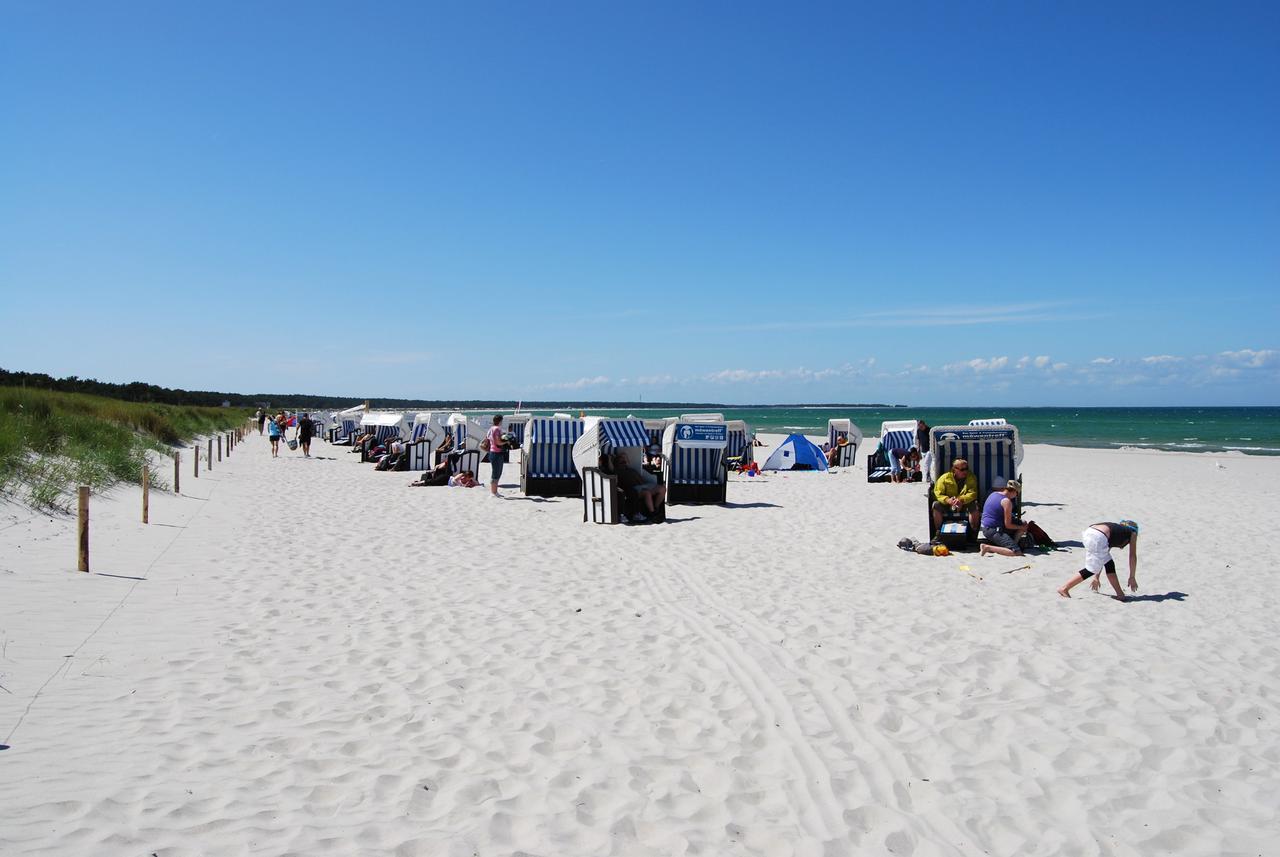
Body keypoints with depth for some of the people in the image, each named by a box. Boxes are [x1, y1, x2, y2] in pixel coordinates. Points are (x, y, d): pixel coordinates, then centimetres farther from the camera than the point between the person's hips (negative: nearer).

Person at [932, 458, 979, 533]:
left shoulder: (972, 478, -5)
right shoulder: (945, 478, -7)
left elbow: (973, 493, -16)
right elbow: (937, 493, -10)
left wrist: (961, 500, -35)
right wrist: (948, 500, -30)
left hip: (964, 505, 0)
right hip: (947, 504, 0)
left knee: (974, 505, -31)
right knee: (936, 505, -27)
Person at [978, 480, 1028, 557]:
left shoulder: (994, 494, 11)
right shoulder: (1006, 501, -16)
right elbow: (1008, 525, -13)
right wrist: (1021, 527, 4)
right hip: (994, 531, -10)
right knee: (1017, 552, -20)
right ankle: (988, 547, -17)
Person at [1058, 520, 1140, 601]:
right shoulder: (1132, 533, 26)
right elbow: (1133, 556, 22)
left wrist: (1096, 577, 46)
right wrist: (1132, 577, 28)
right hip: (1098, 537, -7)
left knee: (1109, 564, 20)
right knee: (1091, 569, 3)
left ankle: (1120, 594, 25)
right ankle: (1064, 588, 3)